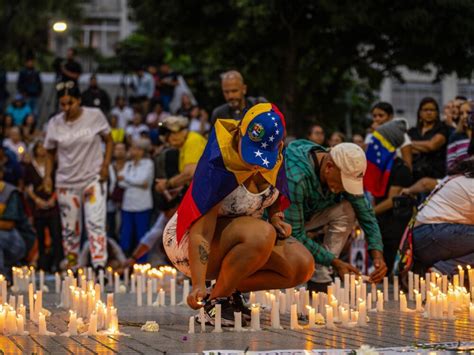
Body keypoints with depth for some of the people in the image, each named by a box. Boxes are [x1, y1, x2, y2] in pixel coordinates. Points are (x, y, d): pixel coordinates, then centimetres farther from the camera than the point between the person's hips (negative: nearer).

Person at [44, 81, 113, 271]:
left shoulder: (95, 116, -6)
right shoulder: (55, 123, -2)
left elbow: (109, 141, 5)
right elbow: (50, 152, 9)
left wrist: (105, 165, -6)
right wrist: (48, 176, -3)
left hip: (93, 179, -2)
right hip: (66, 182, 2)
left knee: (95, 223, -14)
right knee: (70, 227, 7)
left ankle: (99, 265, -18)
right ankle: (70, 265, 19)